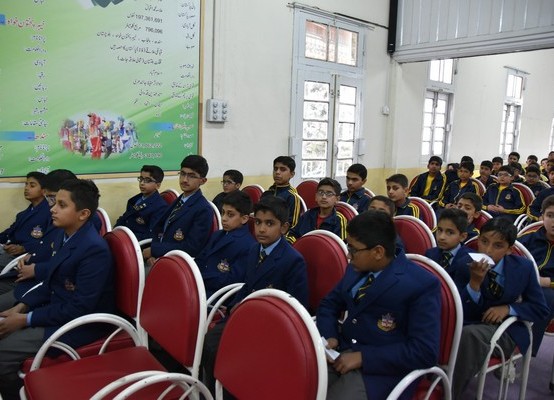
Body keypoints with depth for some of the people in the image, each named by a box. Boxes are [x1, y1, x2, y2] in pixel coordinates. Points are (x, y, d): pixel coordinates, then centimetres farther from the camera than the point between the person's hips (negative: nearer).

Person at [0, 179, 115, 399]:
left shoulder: (94, 249, -26)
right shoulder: (65, 234, 1)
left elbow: (79, 308, -25)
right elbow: (51, 283, 13)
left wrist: (26, 319, -19)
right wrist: (21, 306, -1)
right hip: (57, 309, 9)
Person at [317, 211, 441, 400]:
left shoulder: (422, 284, -11)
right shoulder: (355, 269, 8)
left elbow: (424, 351, -16)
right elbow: (329, 305, 17)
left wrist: (363, 357, -18)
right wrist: (328, 336, -3)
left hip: (382, 369, -5)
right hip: (339, 353, 5)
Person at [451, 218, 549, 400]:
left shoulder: (523, 267, -2)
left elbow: (541, 309, 5)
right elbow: (459, 311, -10)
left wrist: (508, 308, -13)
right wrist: (474, 282, -27)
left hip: (504, 329, 0)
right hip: (469, 324, 0)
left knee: (470, 335, -35)